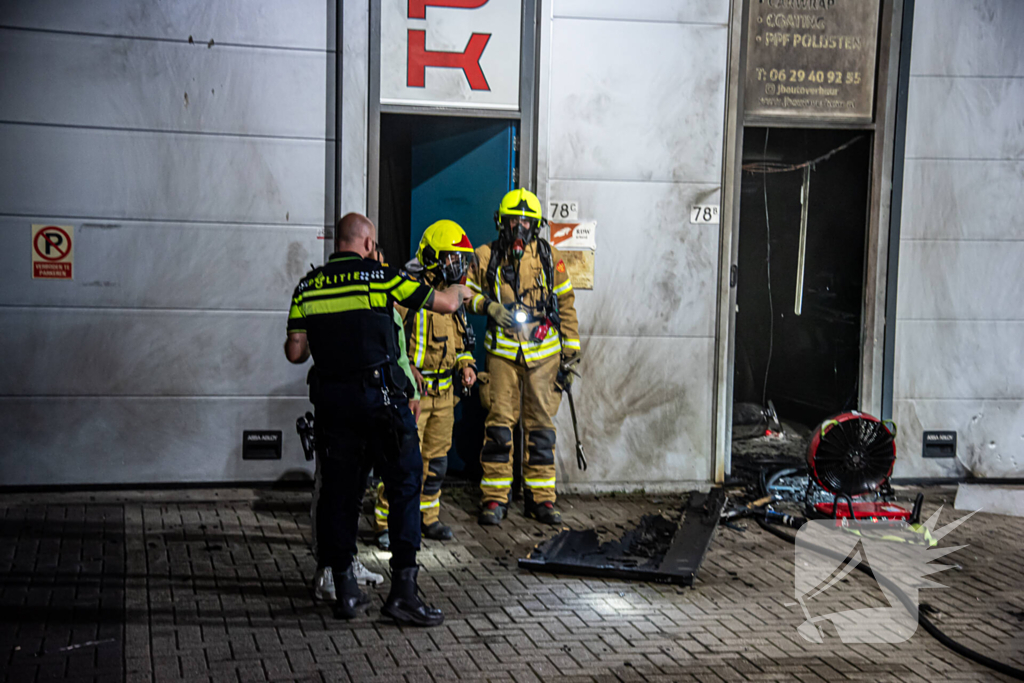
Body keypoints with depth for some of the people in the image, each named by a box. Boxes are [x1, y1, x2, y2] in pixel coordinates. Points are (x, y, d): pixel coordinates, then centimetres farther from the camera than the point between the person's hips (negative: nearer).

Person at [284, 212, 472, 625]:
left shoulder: (307, 287, 6)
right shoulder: (381, 278, -4)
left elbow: (295, 353, 4)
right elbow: (444, 304, 2)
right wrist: (461, 292, 26)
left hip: (331, 401, 4)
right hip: (379, 397, -4)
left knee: (339, 491, 13)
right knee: (405, 486, 5)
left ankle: (345, 591, 17)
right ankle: (402, 591, 1)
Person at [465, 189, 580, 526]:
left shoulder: (549, 258, 5)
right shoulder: (486, 257, 3)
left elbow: (566, 304, 9)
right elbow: (469, 293, 12)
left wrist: (570, 352, 5)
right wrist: (490, 307, -9)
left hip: (543, 353, 1)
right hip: (502, 352, -1)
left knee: (541, 423, 4)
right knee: (499, 422, -3)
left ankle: (541, 497, 12)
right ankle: (494, 497, 4)